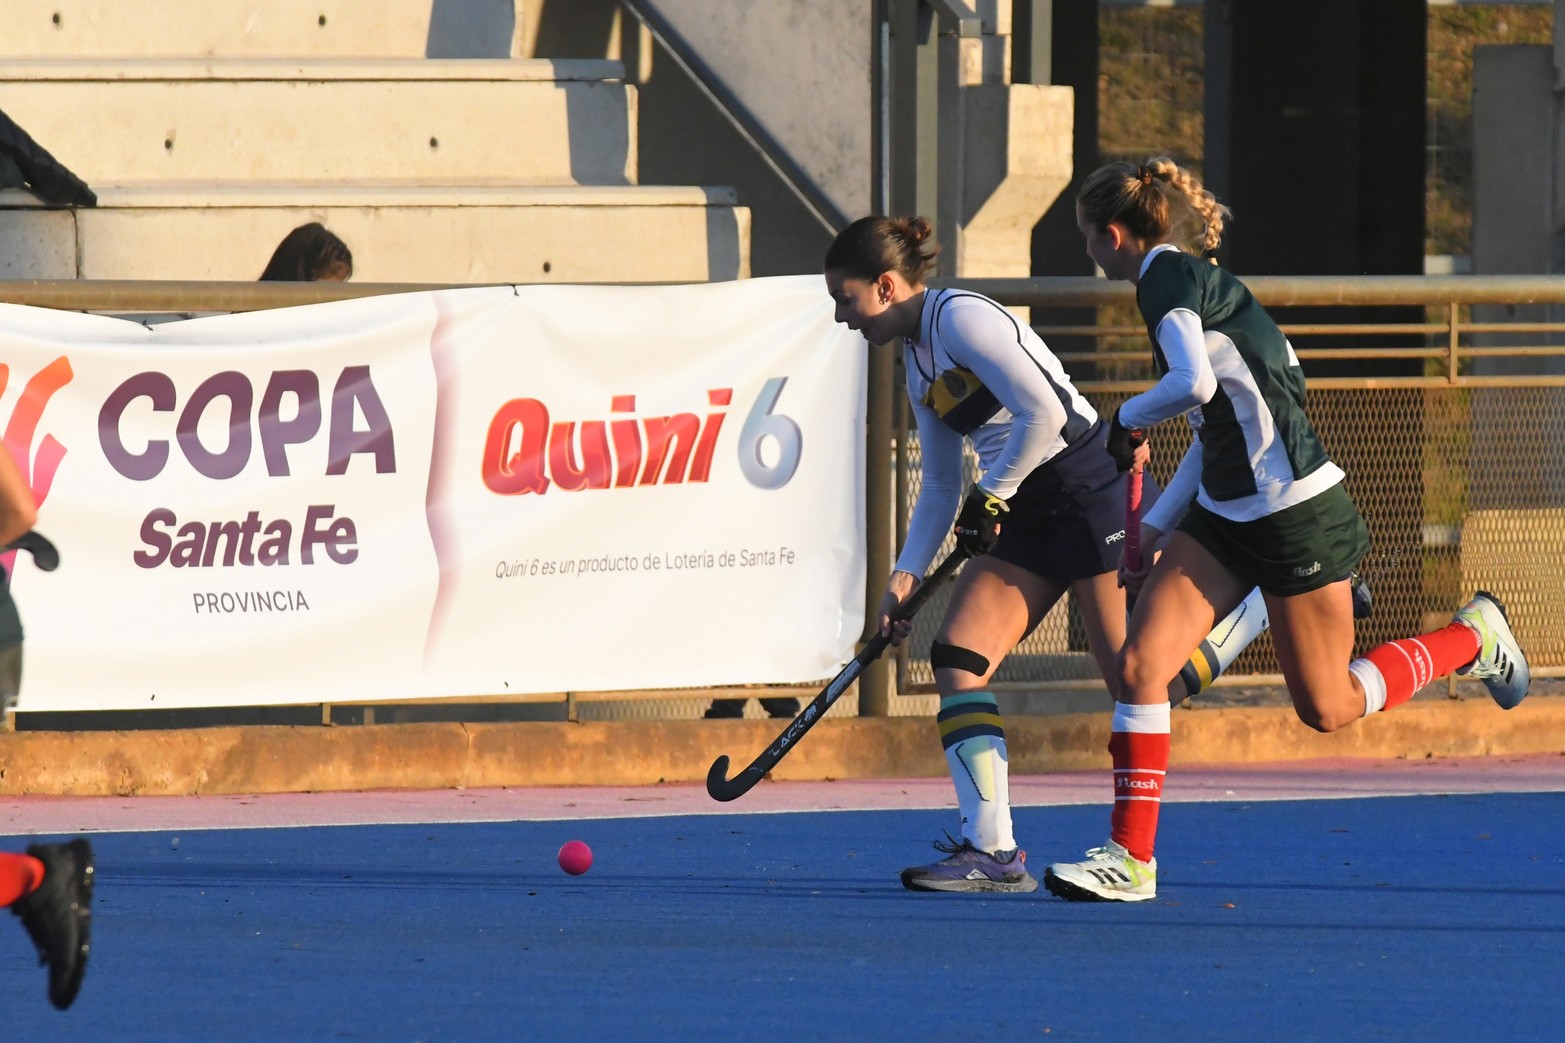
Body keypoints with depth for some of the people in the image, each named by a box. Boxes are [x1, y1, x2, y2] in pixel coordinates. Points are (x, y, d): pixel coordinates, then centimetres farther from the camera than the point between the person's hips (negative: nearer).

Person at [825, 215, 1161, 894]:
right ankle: (992, 853, -11)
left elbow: (1044, 413, -21)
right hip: (1029, 515, 9)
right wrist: (906, 576, 10)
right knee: (957, 655, -6)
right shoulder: (917, 359, 15)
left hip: (1094, 490, -9)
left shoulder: (960, 318, -13)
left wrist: (991, 496, -11)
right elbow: (940, 486, 20)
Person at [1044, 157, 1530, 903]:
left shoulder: (1167, 274, -15)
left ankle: (1472, 637, 26)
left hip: (1297, 512, -9)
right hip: (1226, 512, 9)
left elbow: (1193, 384, -32)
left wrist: (1129, 418, -12)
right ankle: (1130, 859, -4)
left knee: (1328, 708, 5)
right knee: (1140, 665, -5)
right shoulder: (1189, 280, 13)